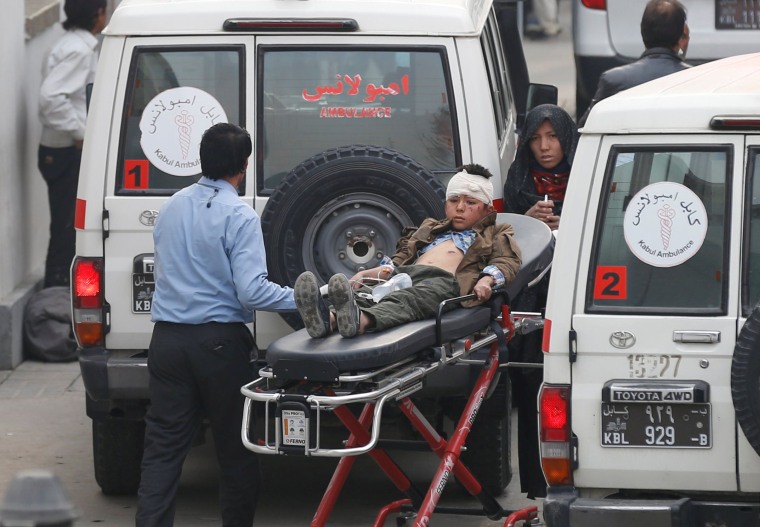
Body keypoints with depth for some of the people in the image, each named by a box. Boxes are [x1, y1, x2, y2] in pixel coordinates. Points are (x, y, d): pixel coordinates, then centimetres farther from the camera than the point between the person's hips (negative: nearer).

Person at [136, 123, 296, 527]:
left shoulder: (173, 206, 9)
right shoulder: (239, 217, -11)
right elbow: (252, 292, -17)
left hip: (167, 339, 5)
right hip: (220, 342, -5)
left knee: (163, 447, 4)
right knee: (235, 448, 7)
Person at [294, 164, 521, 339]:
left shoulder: (494, 236, 28)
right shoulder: (430, 229, 42)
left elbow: (507, 262, 8)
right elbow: (398, 261, 32)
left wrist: (487, 279, -17)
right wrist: (366, 274, 11)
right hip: (406, 274, 5)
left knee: (411, 298, -41)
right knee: (365, 296, -31)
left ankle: (360, 321, -73)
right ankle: (328, 320, -65)